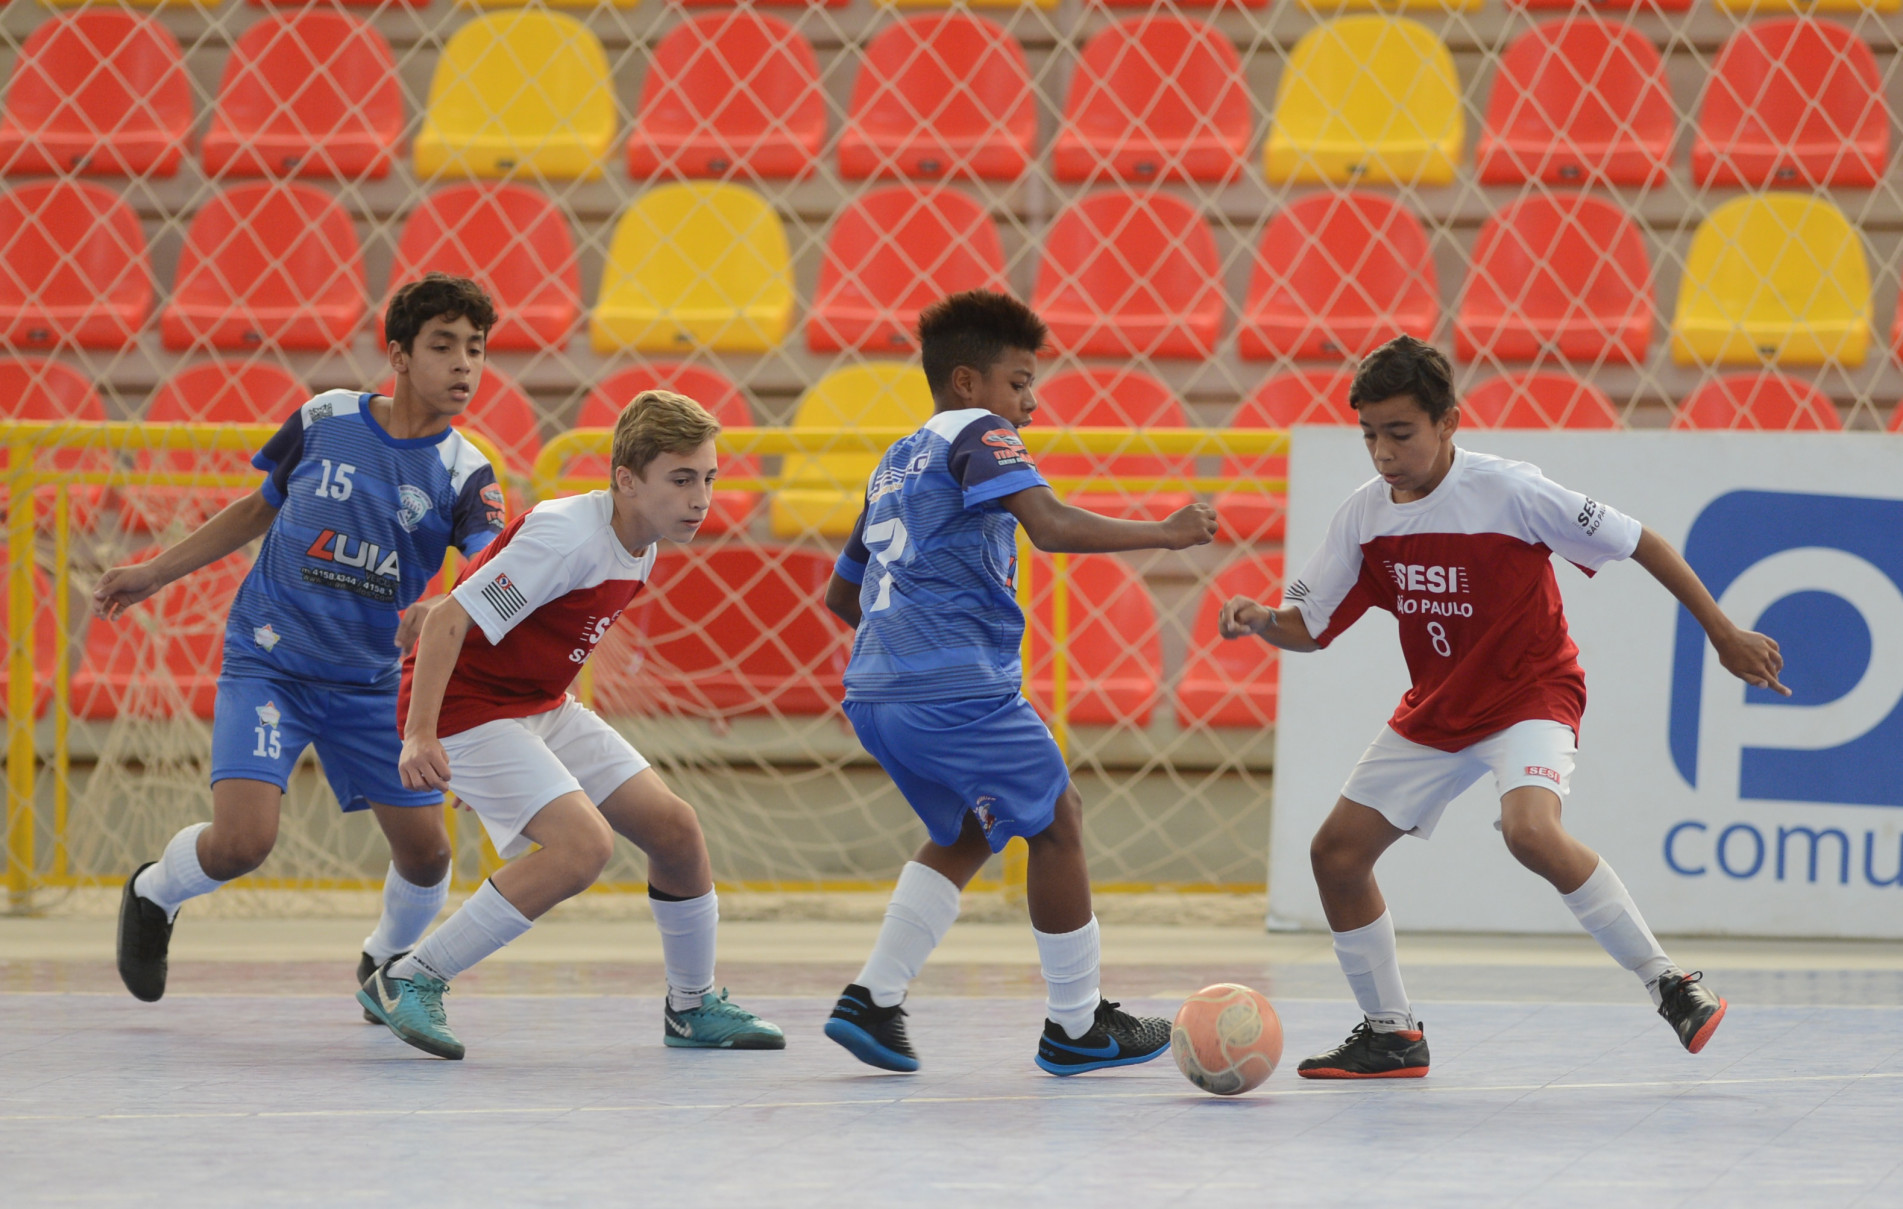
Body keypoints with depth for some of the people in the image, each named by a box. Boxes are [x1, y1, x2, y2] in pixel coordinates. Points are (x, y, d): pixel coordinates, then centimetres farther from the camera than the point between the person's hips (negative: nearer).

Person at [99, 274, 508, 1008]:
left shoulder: (465, 474, -8)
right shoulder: (325, 420, -6)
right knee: (242, 839, -18)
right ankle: (153, 894, 16)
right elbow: (260, 509, 12)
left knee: (425, 848, 1)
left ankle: (388, 960, 34)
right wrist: (155, 573, 15)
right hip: (267, 663, -2)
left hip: (371, 682, 2)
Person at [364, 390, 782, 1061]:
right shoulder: (569, 539, -26)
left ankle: (693, 1007, 24)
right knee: (584, 843, -25)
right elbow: (448, 621, -29)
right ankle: (407, 982, -16)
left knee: (673, 827, 4)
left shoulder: (641, 545, 3)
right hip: (465, 704, -9)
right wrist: (420, 735, -36)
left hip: (541, 704, 9)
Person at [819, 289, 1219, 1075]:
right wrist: (1166, 534, -13)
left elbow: (841, 595, 31)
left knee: (967, 831, 24)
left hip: (877, 688, 9)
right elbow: (1050, 525, -20)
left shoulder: (897, 464, 24)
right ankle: (1076, 1025, 10)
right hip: (958, 686, -9)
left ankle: (874, 999, 12)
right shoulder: (977, 434, -2)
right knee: (1055, 819, 5)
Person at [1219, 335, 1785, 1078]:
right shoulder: (1365, 516, -5)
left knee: (1530, 831, -34)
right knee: (1337, 852, 0)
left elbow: (1637, 543, -14)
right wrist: (1260, 620, -22)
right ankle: (1391, 1035, 17)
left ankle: (1670, 985, -22)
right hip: (1434, 712, 7)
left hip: (1530, 695, -6)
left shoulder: (1508, 492, -21)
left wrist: (1723, 635, -11)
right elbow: (1309, 626, 2)